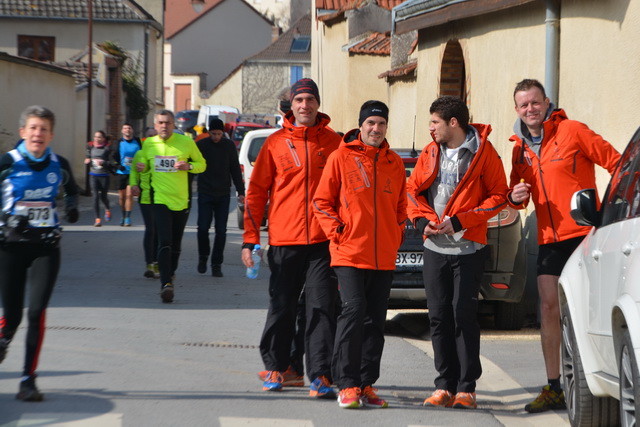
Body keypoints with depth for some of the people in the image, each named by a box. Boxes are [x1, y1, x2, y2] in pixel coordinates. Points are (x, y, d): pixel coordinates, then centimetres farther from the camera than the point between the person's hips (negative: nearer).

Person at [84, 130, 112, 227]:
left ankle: (107, 210, 41)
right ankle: (97, 218, -3)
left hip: (104, 176, -2)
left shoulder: (107, 149, -6)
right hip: (94, 175, 2)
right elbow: (87, 159, 19)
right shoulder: (91, 147, 6)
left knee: (103, 196, 6)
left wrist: (103, 162, -24)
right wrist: (87, 161, -3)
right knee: (95, 196, -6)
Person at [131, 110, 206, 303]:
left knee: (176, 244, 11)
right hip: (160, 199, -1)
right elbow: (143, 165, 20)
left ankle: (170, 274, 35)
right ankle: (166, 283, -22)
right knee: (164, 242, -16)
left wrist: (188, 166, -13)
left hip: (181, 200, 1)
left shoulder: (186, 142, 0)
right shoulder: (148, 144, 4)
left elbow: (202, 164, 8)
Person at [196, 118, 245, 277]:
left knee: (221, 231, -1)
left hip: (223, 194, 1)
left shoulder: (229, 146, 5)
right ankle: (203, 256, 15)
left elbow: (235, 170, 10)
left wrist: (240, 191, 5)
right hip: (205, 193, -1)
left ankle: (216, 264, 6)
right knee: (203, 228, -9)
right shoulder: (200, 145, 0)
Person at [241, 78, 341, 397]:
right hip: (283, 240, 1)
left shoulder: (333, 143, 5)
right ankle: (276, 367, 23)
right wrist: (250, 239, 2)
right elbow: (256, 192, 8)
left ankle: (320, 374, -3)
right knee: (281, 308, 8)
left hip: (323, 240, -1)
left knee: (322, 307, -5)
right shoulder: (276, 143, 6)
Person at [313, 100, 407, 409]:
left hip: (384, 257, 5)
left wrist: (397, 235, 8)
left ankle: (366, 384, 13)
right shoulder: (341, 157, -1)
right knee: (353, 311, -13)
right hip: (349, 253, -4)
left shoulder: (395, 164, 11)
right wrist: (336, 232, -7)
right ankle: (347, 385, -9)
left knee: (375, 320, 6)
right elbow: (322, 201, 2)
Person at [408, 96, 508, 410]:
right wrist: (422, 220, -5)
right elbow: (412, 190, 15)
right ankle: (445, 386, 11)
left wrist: (459, 222, -13)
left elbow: (498, 196, -6)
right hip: (434, 249, 5)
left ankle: (466, 387, 0)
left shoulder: (483, 153, -6)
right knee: (439, 317, 4)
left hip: (468, 250, -5)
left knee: (464, 316, -6)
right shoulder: (430, 153, 9)